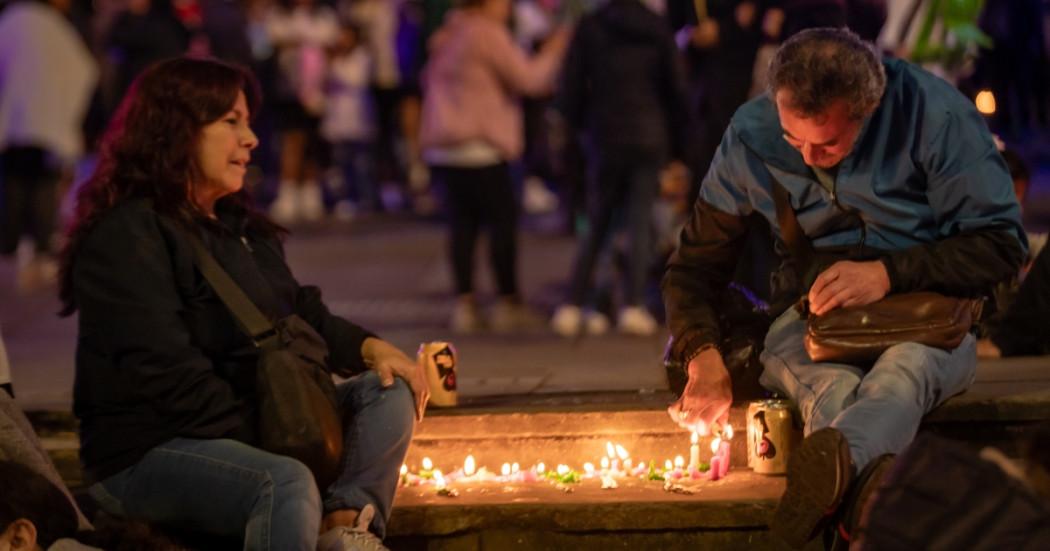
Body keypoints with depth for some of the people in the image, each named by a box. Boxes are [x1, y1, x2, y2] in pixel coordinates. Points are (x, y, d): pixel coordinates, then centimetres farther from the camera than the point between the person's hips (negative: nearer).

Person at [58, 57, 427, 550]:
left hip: (250, 424, 10)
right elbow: (168, 375, -20)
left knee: (388, 392, -3)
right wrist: (260, 442, -22)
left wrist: (369, 348, 1)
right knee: (287, 484, -36)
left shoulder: (238, 226, 18)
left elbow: (304, 316, 22)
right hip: (147, 453, -10)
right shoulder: (125, 236, -12)